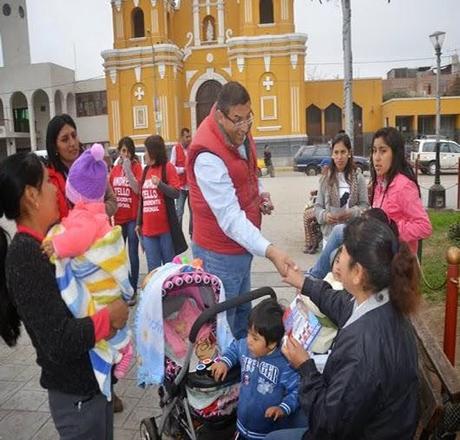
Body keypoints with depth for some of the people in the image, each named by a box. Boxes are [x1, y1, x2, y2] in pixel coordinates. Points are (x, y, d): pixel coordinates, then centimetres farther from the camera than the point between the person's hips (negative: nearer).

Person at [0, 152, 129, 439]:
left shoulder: (45, 242, 1)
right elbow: (60, 342, -31)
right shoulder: (26, 257, -26)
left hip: (94, 375, 8)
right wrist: (110, 317, -18)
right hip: (77, 391, -8)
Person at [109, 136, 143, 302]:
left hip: (133, 218, -4)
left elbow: (138, 189, -17)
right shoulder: (114, 169, 8)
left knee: (132, 254, 2)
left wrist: (128, 170, -22)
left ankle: (133, 290, 13)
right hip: (118, 218, 5)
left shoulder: (136, 167, -4)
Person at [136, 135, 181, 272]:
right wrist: (139, 222, 17)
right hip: (148, 227, 6)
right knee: (152, 267, 11)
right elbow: (142, 198, 17)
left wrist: (160, 184, -26)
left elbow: (176, 193, -11)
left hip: (165, 226, -5)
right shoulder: (146, 170, 12)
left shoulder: (168, 167, -4)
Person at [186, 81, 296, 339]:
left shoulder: (240, 133, 1)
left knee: (243, 312, 23)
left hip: (242, 244, 9)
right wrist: (270, 251, -40)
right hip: (220, 254, -9)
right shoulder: (208, 156, -27)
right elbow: (230, 217, -32)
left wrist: (259, 193, 0)